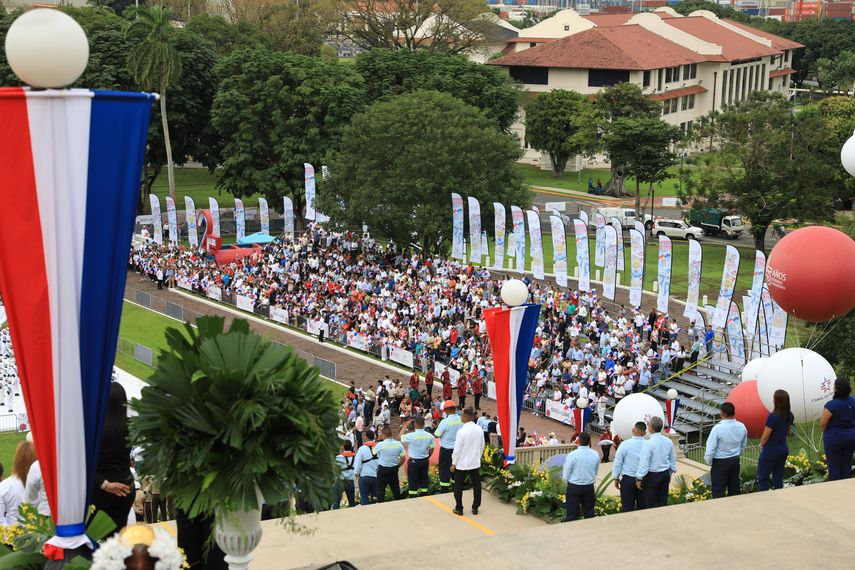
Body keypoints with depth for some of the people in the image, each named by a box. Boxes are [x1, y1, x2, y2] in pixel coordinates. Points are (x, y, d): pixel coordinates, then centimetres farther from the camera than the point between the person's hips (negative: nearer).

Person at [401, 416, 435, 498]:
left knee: (413, 481, 4)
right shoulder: (429, 436, -6)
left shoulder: (411, 436, -21)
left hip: (414, 461, -4)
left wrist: (404, 428, 5)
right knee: (424, 479, 16)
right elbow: (431, 449, 3)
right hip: (425, 460, 4)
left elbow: (401, 438, -6)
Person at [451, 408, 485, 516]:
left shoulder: (461, 431, -21)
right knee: (476, 485, 13)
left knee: (458, 486, 9)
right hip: (475, 463, 5)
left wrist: (453, 463, -5)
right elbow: (482, 446, 7)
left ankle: (459, 508, 14)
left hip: (462, 463, -5)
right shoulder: (479, 430, -4)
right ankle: (475, 508, 19)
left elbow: (457, 449, -16)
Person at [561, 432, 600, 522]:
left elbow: (565, 476, -8)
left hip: (574, 487, -4)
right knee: (589, 514, 15)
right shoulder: (595, 455, -4)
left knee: (572, 515, 2)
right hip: (589, 487, 4)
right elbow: (596, 472, 8)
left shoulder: (572, 455, -16)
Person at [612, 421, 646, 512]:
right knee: (642, 506, 13)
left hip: (628, 479, -2)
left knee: (627, 507, 5)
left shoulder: (625, 444, -12)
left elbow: (618, 463, -5)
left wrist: (616, 478, 8)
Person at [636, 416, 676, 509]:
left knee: (651, 504, 2)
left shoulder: (649, 443, -19)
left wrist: (639, 479, -9)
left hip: (652, 476, -6)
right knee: (663, 501, 14)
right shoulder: (668, 442, 1)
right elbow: (673, 460, 12)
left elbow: (644, 463, -18)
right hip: (665, 474, 6)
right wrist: (670, 473, 25)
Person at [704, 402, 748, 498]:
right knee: (734, 489, 16)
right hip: (735, 461, 6)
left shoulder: (718, 428, -20)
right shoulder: (742, 427, -2)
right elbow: (743, 445, 11)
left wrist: (709, 462, -1)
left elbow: (710, 448, -16)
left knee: (718, 492, -1)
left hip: (720, 463, -6)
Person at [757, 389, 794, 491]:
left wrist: (761, 445, 1)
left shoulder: (773, 416, -24)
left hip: (771, 451, -7)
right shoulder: (790, 416, -1)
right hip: (784, 450, 7)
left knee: (762, 477, 6)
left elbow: (765, 436, -17)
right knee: (778, 477, 15)